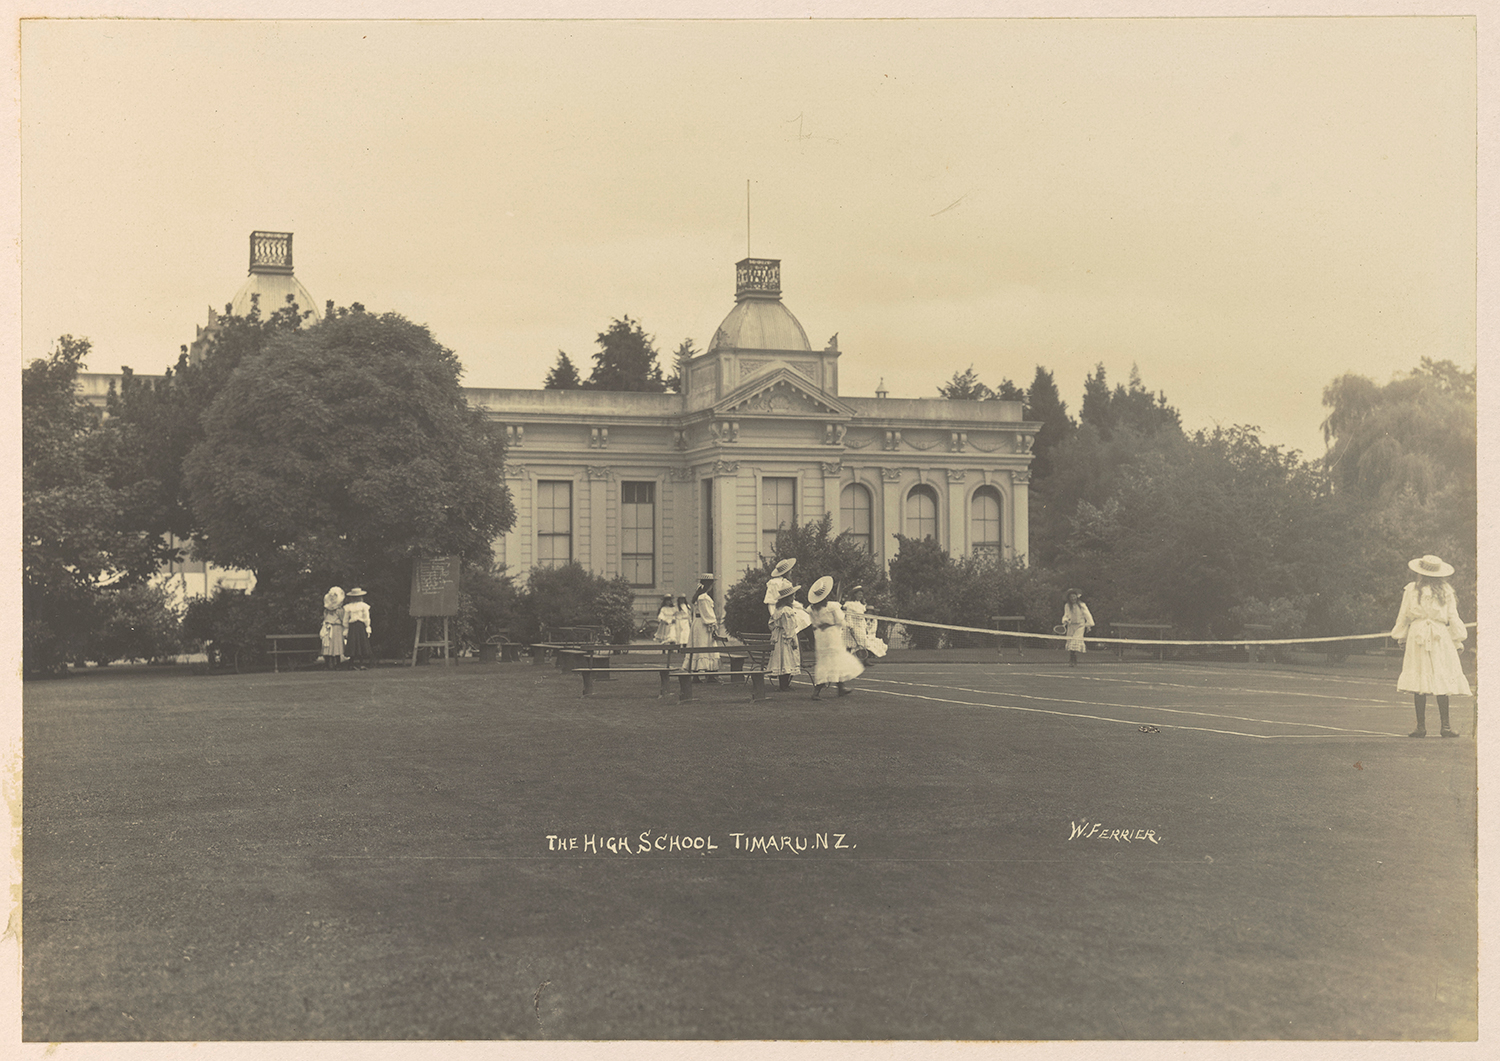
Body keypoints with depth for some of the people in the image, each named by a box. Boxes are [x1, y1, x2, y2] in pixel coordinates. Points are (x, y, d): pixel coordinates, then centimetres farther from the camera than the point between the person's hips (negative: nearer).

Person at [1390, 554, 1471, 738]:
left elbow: (1403, 616, 7)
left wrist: (1401, 637, 18)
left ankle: (1421, 726, 0)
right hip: (1441, 637, 1)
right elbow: (1453, 618, 7)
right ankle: (1445, 726, 1)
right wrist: (1457, 639, 17)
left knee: (1418, 681, 0)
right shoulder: (1446, 591, 3)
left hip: (1417, 635, 0)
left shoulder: (1411, 589, 2)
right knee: (1442, 680, 3)